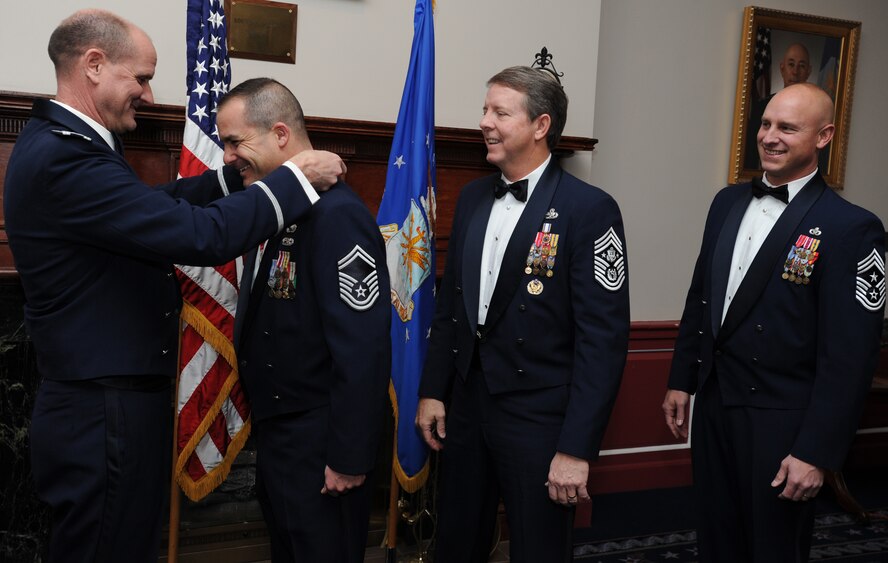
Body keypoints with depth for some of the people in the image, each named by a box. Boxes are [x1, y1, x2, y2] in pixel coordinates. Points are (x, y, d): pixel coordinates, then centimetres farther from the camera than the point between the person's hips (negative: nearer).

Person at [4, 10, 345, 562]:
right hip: (105, 414, -10)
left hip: (110, 400, 10)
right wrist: (296, 178, -16)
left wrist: (238, 174, 13)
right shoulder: (63, 158, -24)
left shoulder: (60, 141, 9)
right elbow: (200, 236, -28)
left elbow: (154, 205, 20)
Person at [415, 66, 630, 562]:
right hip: (466, 405, 6)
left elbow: (604, 337, -16)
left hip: (540, 418, -6)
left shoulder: (589, 209, -14)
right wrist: (433, 389, 11)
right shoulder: (473, 197, 7)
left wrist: (577, 447, -18)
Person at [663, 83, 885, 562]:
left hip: (781, 422, -5)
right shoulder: (728, 201, 6)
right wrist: (682, 380, 14)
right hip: (712, 403, 6)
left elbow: (848, 357, -17)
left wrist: (816, 453, -17)